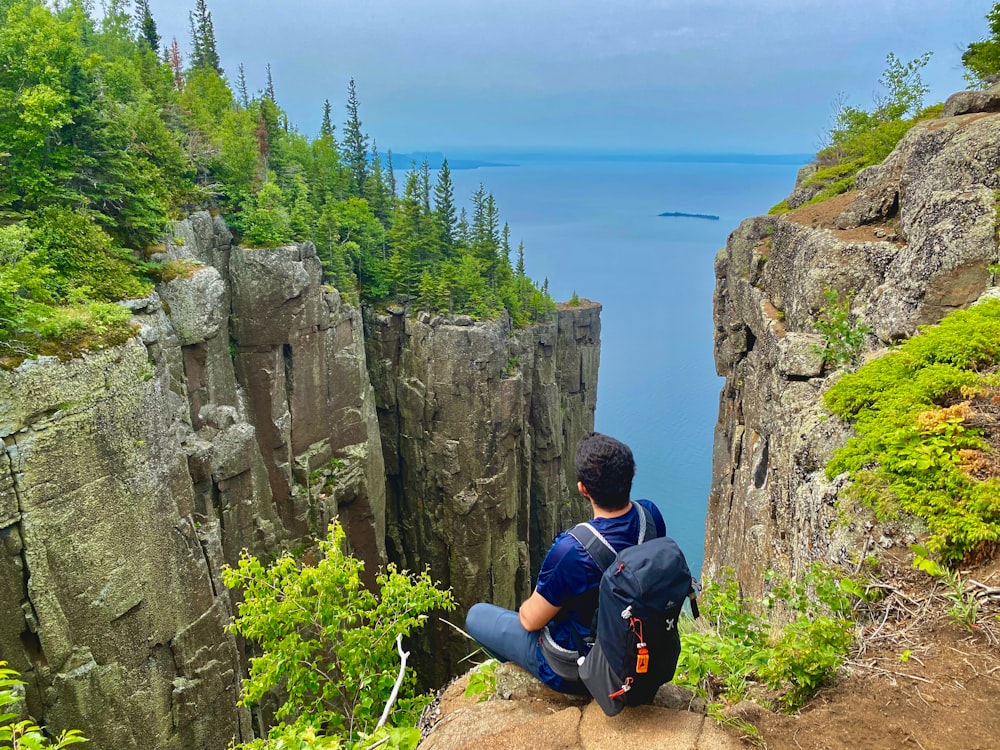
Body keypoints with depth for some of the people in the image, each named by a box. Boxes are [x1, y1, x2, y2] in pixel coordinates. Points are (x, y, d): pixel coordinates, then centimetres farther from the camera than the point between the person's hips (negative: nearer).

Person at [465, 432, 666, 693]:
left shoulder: (572, 550, -38)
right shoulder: (651, 515, -18)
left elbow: (531, 620, -21)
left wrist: (526, 607, 4)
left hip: (576, 672, -6)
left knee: (476, 615, 11)